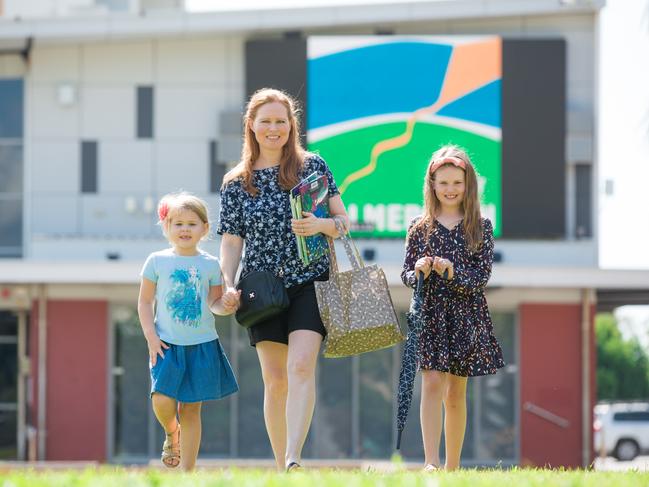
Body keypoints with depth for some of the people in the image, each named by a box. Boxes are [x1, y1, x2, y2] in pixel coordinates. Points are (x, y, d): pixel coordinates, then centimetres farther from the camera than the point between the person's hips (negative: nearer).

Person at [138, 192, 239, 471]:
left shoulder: (210, 265, 4)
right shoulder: (157, 261, 2)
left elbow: (214, 302, 9)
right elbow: (145, 302, 5)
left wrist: (225, 306, -15)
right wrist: (151, 336, -5)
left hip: (201, 345, 1)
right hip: (167, 344, -1)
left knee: (190, 408, 2)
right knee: (162, 400, -17)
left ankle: (187, 471, 8)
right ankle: (171, 434, 18)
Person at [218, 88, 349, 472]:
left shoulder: (313, 166, 5)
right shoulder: (236, 184, 8)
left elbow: (343, 220, 6)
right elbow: (232, 241, 8)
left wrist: (321, 225, -16)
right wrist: (228, 286, -7)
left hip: (309, 281, -2)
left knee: (301, 367, -19)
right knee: (275, 379, 3)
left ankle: (294, 461, -29)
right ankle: (281, 468, 8)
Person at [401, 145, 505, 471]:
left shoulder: (481, 228, 3)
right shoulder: (419, 228, 4)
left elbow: (482, 277, -4)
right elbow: (406, 275, 5)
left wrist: (453, 272, -21)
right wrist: (418, 273, -17)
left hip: (466, 318, 1)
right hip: (430, 315, -1)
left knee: (456, 393, 8)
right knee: (432, 383, -15)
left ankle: (452, 467, 15)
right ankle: (431, 463, -21)